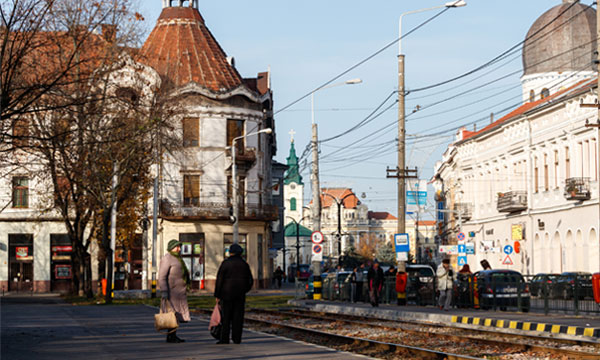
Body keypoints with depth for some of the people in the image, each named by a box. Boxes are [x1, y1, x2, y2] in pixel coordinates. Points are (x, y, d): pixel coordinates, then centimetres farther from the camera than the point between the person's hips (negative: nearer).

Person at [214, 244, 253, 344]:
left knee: (226, 317, 0)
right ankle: (237, 338, 3)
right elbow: (250, 280, 10)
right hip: (240, 294, 3)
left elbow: (219, 279, -7)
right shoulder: (244, 264, 6)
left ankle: (224, 339, -3)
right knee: (238, 316, 5)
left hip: (227, 294, -3)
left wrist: (217, 295, -2)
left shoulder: (225, 263, -6)